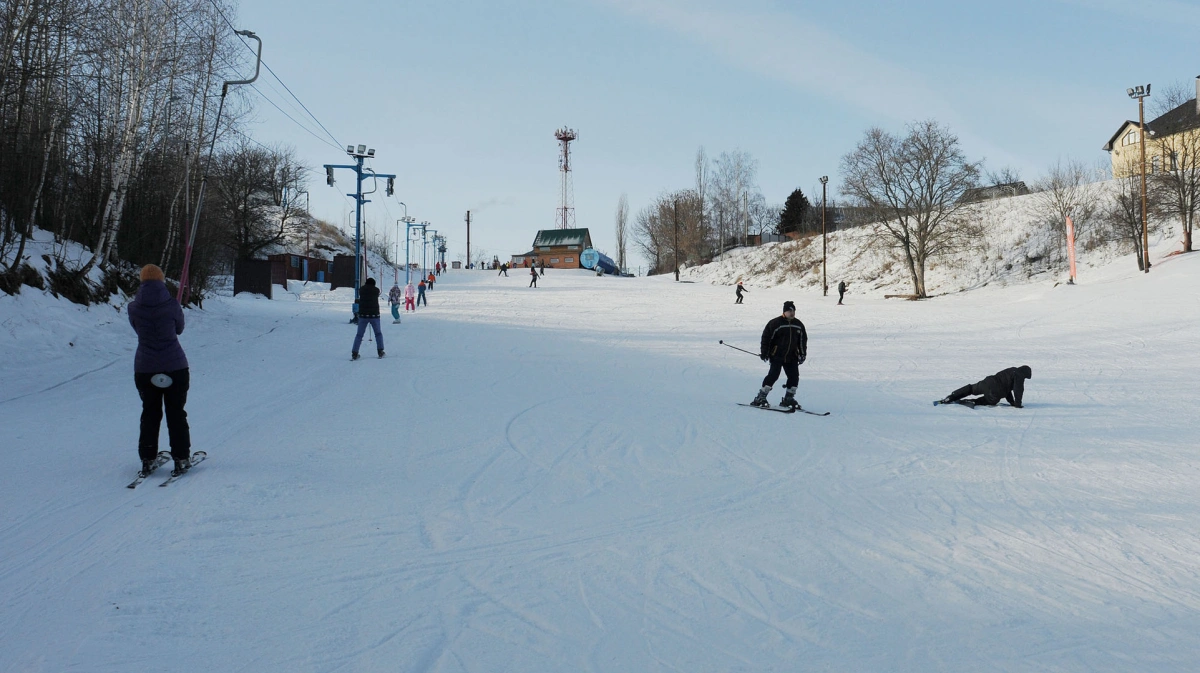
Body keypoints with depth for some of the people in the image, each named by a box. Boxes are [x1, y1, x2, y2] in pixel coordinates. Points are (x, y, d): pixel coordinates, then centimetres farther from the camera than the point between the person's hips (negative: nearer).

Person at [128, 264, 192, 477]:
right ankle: (181, 458, 10)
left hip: (145, 368, 2)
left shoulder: (134, 308, -6)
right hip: (175, 367, -2)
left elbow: (137, 329, 10)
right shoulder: (171, 305, -10)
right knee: (176, 413, 8)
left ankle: (147, 460, 15)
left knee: (149, 413, 15)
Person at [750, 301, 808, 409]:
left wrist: (803, 354, 15)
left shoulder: (799, 325, 10)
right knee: (773, 375, -14)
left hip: (791, 357, 6)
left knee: (794, 376, 0)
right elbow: (766, 337, -5)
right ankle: (760, 398, -8)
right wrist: (764, 352, -6)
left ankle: (789, 399, 13)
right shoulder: (775, 323, -7)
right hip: (777, 356, -6)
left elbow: (803, 340, 20)